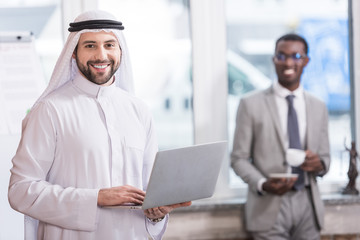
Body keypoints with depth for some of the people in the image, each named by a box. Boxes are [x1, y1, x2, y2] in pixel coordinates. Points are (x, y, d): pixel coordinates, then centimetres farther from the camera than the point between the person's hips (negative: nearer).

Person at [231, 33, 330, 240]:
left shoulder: (318, 107, 12)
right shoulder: (251, 104, 1)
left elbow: (325, 157, 16)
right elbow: (239, 158, 0)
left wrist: (319, 164, -8)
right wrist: (263, 184, -17)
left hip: (308, 203, 3)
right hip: (270, 206, -3)